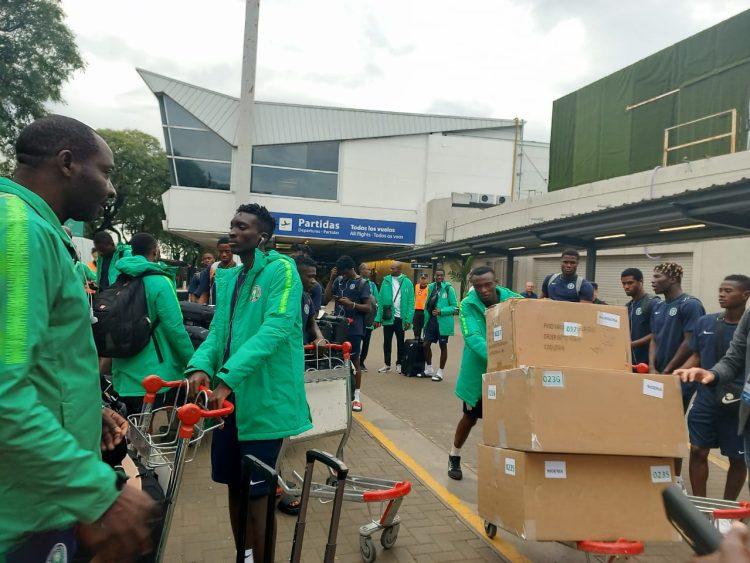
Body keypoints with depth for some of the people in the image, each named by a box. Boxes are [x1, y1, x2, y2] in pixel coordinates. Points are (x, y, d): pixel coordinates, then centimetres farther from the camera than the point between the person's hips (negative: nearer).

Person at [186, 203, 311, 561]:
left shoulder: (281, 269, -10)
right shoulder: (227, 278, 13)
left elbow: (274, 330, -22)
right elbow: (219, 330, 8)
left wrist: (227, 377, -29)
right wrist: (201, 366, -13)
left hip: (264, 399, -7)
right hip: (230, 397, 7)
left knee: (256, 491, 2)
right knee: (234, 484, 17)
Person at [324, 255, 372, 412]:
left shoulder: (362, 283, -4)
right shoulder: (338, 280, 8)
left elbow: (368, 307, -6)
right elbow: (325, 300, 3)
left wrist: (352, 304, -23)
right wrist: (331, 279, -3)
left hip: (353, 329, -4)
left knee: (354, 360, 2)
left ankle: (357, 395, 11)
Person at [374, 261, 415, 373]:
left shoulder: (407, 282, -4)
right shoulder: (386, 281, 1)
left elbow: (411, 302, -6)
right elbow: (380, 300, 0)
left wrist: (409, 319, -14)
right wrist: (378, 318, -6)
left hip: (401, 318, -2)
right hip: (388, 317, 2)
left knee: (400, 342, 11)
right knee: (387, 342, 9)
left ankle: (399, 364, 22)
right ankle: (387, 364, 19)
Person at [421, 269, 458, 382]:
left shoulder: (448, 288, -9)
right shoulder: (431, 287, 8)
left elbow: (454, 307, -9)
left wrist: (441, 311, -19)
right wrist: (427, 315, 9)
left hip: (443, 322, -5)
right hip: (431, 320, 6)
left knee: (443, 346, 7)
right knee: (426, 344, 8)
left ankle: (440, 372, 18)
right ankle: (429, 370, 26)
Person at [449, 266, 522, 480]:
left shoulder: (512, 299, -8)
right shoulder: (468, 305, -15)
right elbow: (472, 337, -27)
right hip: (477, 371, -2)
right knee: (470, 417, 11)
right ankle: (454, 456, 35)